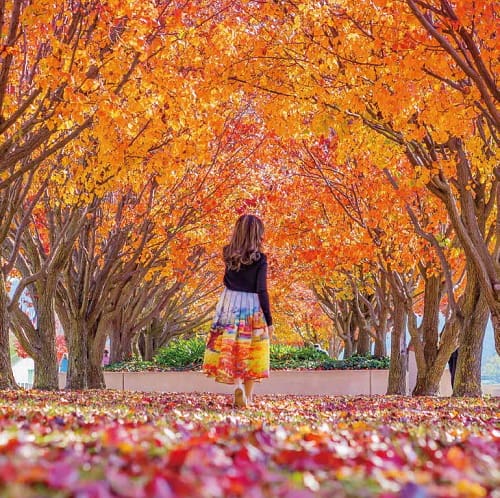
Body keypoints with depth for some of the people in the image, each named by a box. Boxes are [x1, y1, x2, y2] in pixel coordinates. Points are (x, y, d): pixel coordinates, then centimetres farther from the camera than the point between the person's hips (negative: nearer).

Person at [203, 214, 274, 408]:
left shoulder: (228, 254, -1)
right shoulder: (260, 259, -10)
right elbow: (262, 291, -12)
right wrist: (269, 321, -6)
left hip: (230, 304, 2)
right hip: (252, 308, -2)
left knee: (231, 349, 5)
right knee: (250, 351, 10)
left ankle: (238, 385, -18)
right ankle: (248, 396, 14)